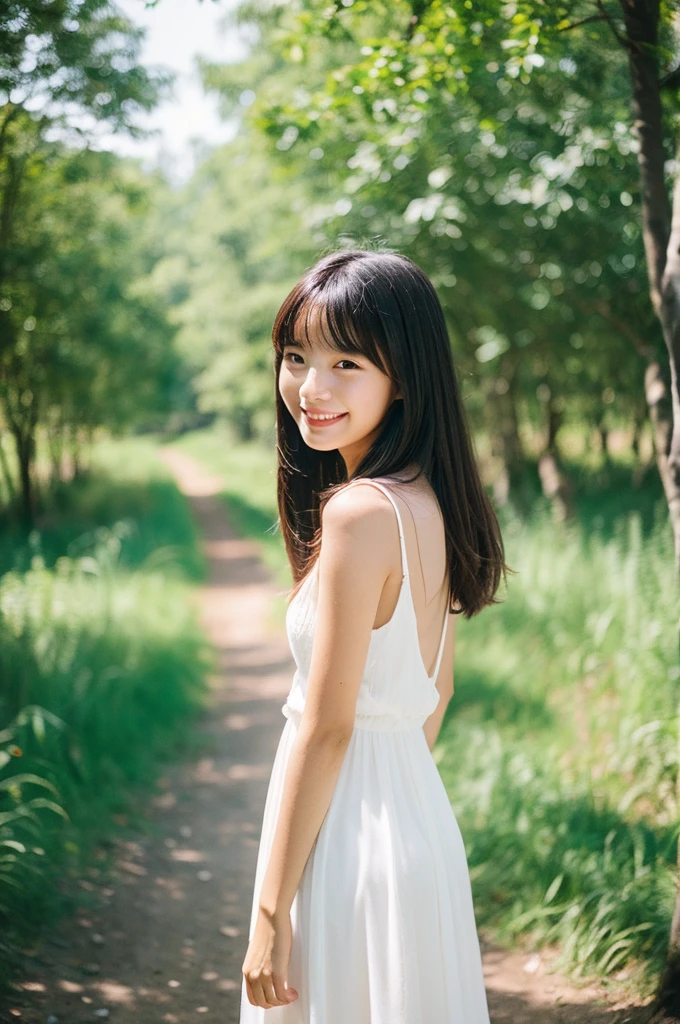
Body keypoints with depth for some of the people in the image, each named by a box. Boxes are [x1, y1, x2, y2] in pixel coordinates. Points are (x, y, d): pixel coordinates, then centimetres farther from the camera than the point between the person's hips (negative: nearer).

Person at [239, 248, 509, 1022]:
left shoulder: (359, 514, -21)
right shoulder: (431, 503, 5)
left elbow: (326, 728, -20)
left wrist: (270, 913, -15)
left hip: (350, 837, -9)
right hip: (421, 816, 9)